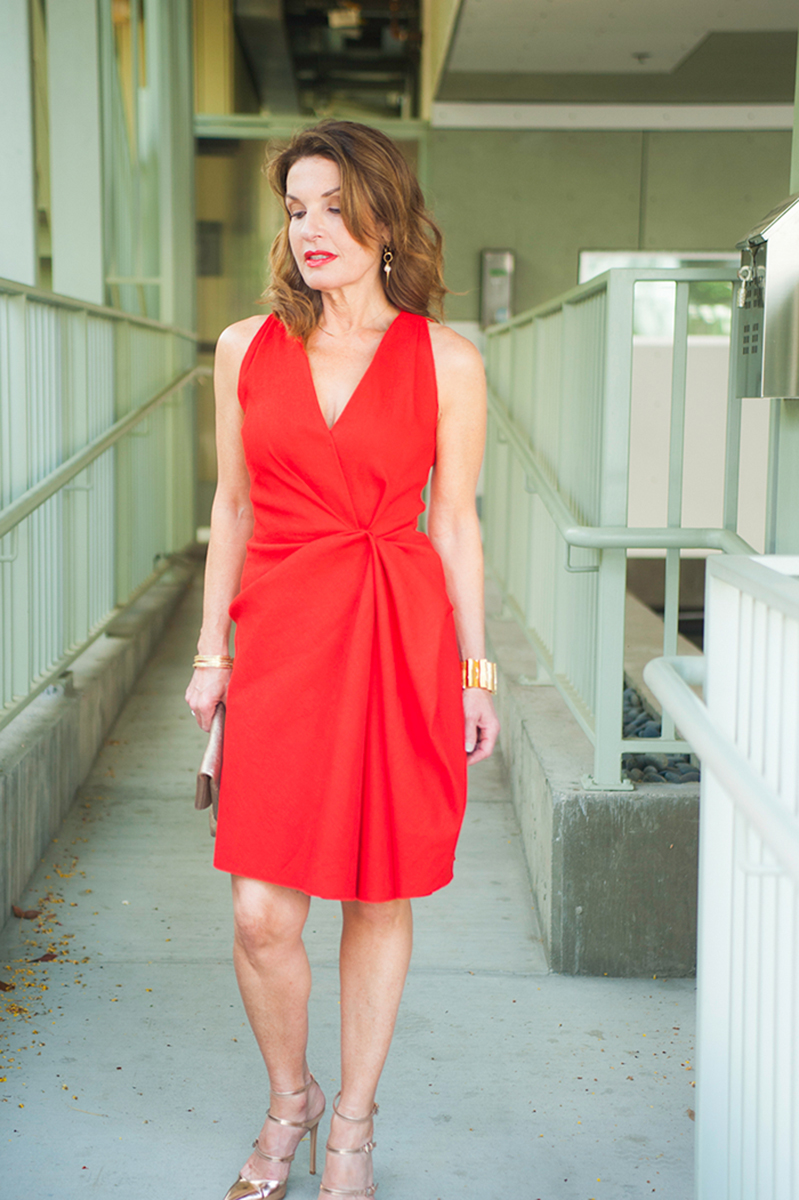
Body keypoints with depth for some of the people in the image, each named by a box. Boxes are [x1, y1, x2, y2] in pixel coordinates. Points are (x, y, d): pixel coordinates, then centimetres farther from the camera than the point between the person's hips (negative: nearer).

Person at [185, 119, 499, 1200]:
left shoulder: (446, 361, 0)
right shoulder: (247, 348, 5)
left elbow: (454, 523, 4)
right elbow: (234, 507, 10)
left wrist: (476, 673, 5)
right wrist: (212, 650, 7)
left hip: (402, 639, -1)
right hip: (281, 634, 1)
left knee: (379, 900, 8)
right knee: (262, 915, -2)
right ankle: (289, 1101, 27)